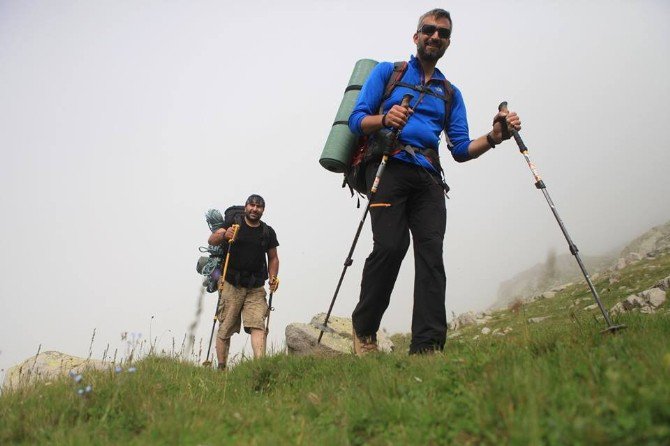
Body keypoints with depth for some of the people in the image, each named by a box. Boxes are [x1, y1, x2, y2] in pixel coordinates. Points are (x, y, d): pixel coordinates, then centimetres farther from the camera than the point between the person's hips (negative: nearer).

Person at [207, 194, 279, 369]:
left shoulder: (268, 232, 10)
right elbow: (211, 240, -9)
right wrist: (224, 235, -31)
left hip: (256, 289, 2)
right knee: (225, 329, 2)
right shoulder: (233, 224, 3)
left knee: (258, 325, -14)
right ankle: (221, 368, 11)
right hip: (231, 285, -1)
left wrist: (273, 277, 1)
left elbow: (273, 258, 19)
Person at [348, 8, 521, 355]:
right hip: (388, 167, -3)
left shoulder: (450, 93, 26)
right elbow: (356, 120, 6)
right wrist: (385, 119, -15)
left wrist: (494, 136, -2)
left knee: (431, 252, -13)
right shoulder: (387, 72, 17)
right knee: (390, 245, -22)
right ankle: (363, 330, -4)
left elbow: (461, 150, 17)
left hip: (427, 177, 4)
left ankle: (428, 346, -17)